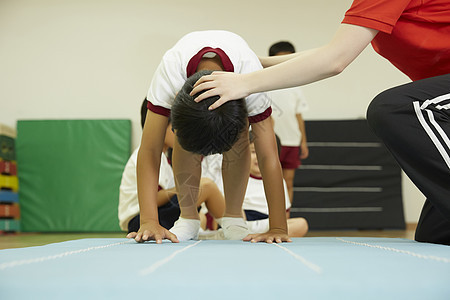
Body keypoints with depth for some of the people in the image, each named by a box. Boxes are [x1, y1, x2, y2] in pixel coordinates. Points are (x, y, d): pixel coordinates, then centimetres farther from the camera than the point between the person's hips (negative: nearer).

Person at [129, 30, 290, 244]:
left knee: (238, 141, -25)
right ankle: (187, 217, -9)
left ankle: (233, 218, -7)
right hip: (185, 79, 0)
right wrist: (149, 222, -51)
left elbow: (268, 156, -42)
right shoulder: (168, 73, -44)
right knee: (184, 139, -25)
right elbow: (149, 150, -43)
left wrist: (278, 228, -45)